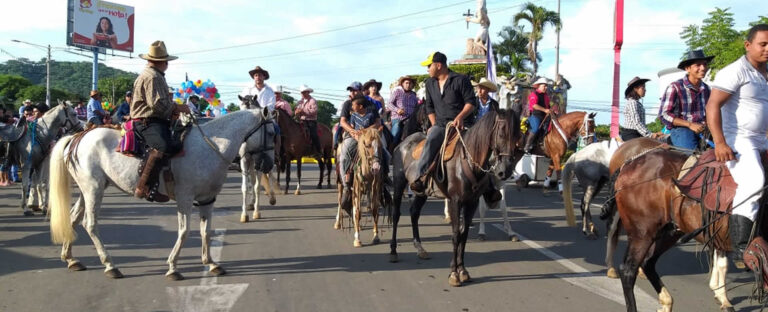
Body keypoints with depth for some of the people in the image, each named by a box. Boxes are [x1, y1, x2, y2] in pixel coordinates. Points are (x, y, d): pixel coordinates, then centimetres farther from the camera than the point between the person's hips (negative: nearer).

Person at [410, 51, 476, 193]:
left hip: (462, 124, -2)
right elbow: (429, 106, 22)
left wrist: (461, 116, -19)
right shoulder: (430, 83, 16)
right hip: (440, 124, 2)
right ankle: (423, 175, -38)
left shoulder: (461, 79, -1)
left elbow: (471, 102, -4)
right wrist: (434, 125, 10)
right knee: (431, 140, -28)